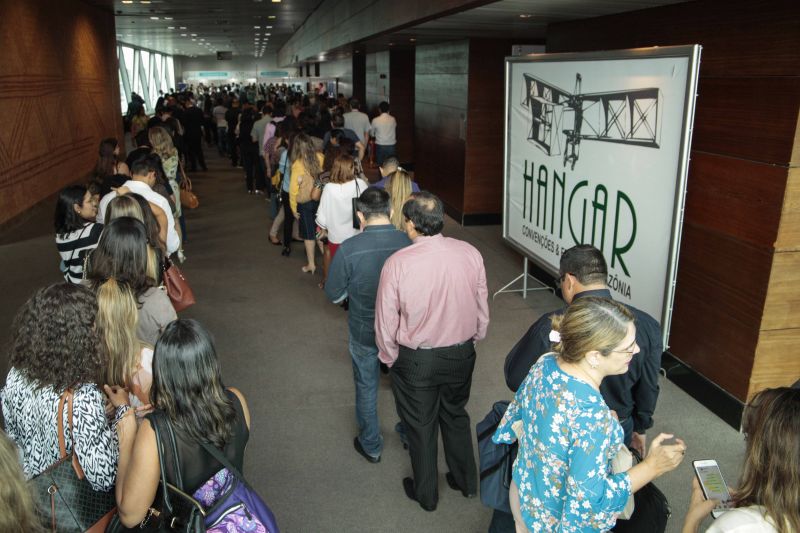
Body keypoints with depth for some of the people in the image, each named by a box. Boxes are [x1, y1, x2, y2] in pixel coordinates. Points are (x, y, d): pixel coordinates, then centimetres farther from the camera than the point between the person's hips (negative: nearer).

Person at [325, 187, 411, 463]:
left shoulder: (349, 249, -26)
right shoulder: (409, 243, -21)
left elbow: (334, 295, -12)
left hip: (364, 331, -2)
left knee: (366, 387, 21)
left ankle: (371, 445, 38)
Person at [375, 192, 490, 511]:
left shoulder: (398, 263, -22)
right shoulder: (470, 254, -12)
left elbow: (386, 321, -14)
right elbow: (482, 309, -1)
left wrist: (390, 358, 4)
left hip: (416, 360, -3)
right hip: (461, 354, 3)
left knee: (420, 426, 18)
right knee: (456, 416, 27)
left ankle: (426, 494, 39)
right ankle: (466, 481, 45)